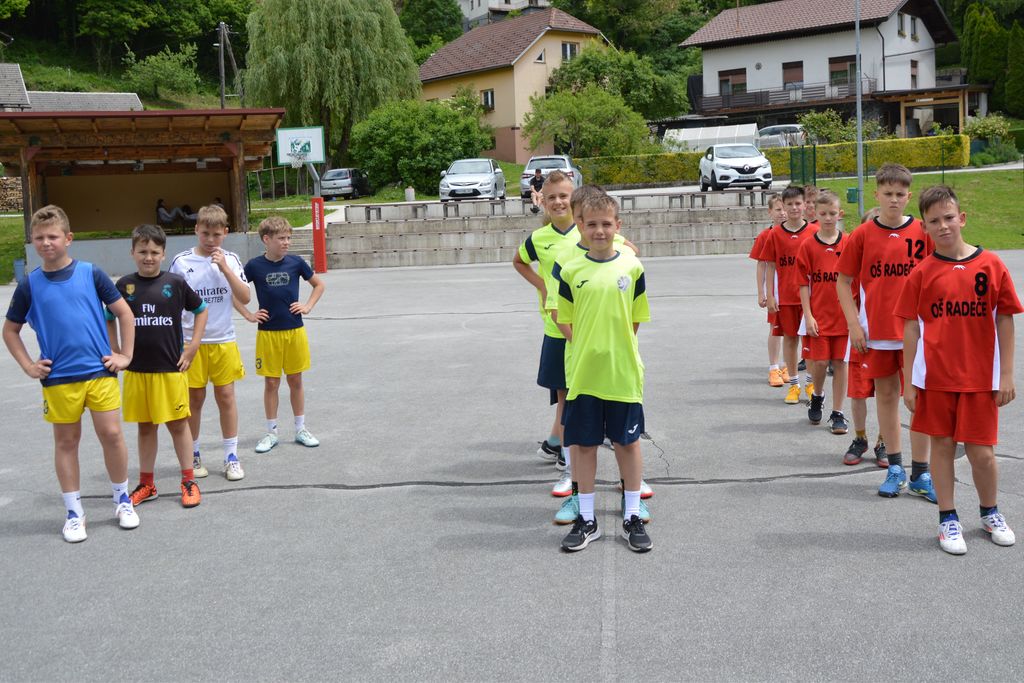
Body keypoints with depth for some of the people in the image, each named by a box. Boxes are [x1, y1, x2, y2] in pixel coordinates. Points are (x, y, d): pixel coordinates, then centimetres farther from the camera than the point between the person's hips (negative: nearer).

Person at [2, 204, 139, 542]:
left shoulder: (91, 274, -1)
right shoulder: (30, 284, 2)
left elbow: (124, 313, 6)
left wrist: (125, 355, 1)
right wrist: (29, 366, 3)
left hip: (100, 372, -1)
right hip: (58, 379, 1)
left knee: (111, 434, -1)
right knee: (66, 442, 9)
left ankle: (123, 501, 19)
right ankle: (74, 513, 20)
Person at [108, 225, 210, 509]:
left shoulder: (175, 283, -4)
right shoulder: (125, 285, 0)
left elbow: (201, 310, 8)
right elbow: (109, 320, 13)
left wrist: (193, 346, 2)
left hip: (171, 368, -2)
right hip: (137, 370, 2)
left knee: (178, 424, 5)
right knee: (145, 427, 12)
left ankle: (189, 482, 15)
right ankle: (147, 484, 23)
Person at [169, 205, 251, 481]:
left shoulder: (230, 259, 2)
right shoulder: (181, 261, -4)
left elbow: (244, 298, -6)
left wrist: (224, 268, -14)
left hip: (223, 341, 1)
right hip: (191, 341, -1)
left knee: (226, 397, 5)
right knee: (194, 399, 6)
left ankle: (232, 456, 15)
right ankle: (194, 456, 21)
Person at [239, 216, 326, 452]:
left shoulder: (295, 262, -2)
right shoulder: (255, 265, -6)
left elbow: (319, 284, 12)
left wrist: (308, 307, 1)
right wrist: (248, 315, -2)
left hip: (295, 331, 1)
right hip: (268, 333, -1)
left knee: (295, 381, 10)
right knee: (271, 383, 6)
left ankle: (301, 429, 21)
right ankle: (271, 432, 18)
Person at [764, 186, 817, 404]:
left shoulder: (814, 232, 0)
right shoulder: (775, 235, 2)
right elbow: (770, 266, 4)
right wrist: (769, 296, -1)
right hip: (784, 296, 1)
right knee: (789, 337, 7)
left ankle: (812, 383, 15)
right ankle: (794, 384, 17)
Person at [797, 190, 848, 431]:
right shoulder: (808, 246, 0)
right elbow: (804, 284, -1)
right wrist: (808, 316, -7)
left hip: (844, 315, 1)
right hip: (818, 316, -1)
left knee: (840, 362, 3)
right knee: (819, 362, 0)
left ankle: (837, 413, 13)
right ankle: (817, 396, 31)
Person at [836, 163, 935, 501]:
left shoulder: (922, 232, -1)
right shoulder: (862, 235, 0)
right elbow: (843, 281, 3)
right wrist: (854, 324, -3)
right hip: (876, 332, 1)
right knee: (886, 394, 10)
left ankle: (920, 474, 8)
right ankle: (895, 467, 21)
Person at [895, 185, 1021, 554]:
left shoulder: (991, 265, -2)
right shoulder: (922, 273, -1)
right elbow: (911, 329, 1)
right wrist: (909, 381, 0)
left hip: (980, 378, 0)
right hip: (935, 376, 0)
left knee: (981, 450, 6)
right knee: (942, 444, 8)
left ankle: (990, 513, 31)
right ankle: (948, 519, 22)